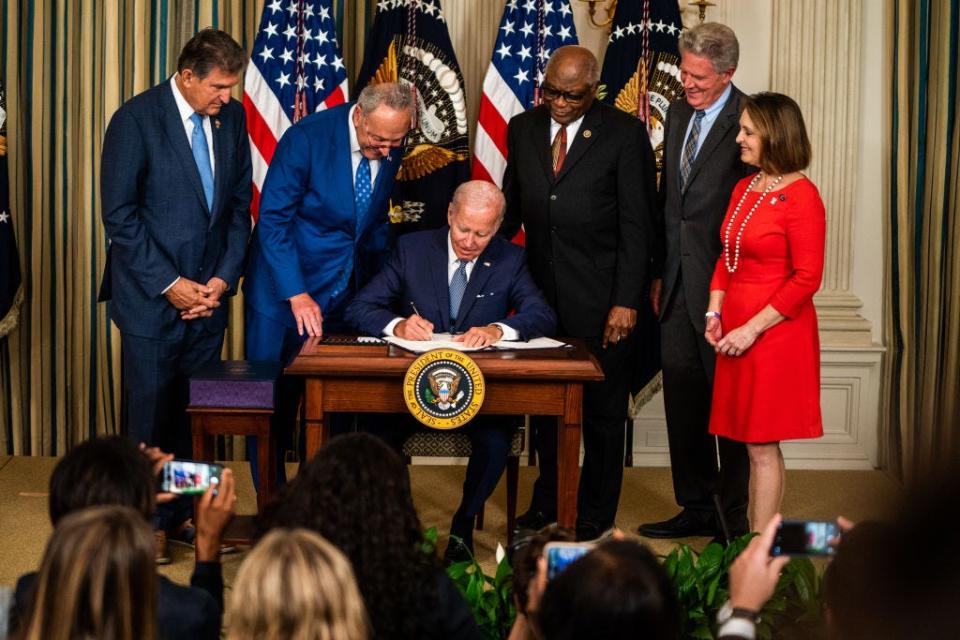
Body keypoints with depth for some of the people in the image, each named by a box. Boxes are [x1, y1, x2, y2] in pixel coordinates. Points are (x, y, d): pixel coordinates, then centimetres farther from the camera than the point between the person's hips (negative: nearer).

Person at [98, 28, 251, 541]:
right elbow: (119, 214, -10)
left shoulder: (232, 117, 6)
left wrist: (224, 278, 0)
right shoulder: (136, 119, -9)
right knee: (149, 413, 1)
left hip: (209, 293, 4)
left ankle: (188, 516, 15)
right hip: (151, 297, -4)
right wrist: (169, 284, -12)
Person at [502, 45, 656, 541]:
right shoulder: (522, 129, 6)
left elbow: (636, 224, -9)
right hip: (543, 294, 4)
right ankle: (548, 502, 28)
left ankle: (595, 514, 19)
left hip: (600, 298, -4)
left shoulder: (624, 134, -7)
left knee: (602, 409, 6)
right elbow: (511, 207, 14)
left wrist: (626, 301, -14)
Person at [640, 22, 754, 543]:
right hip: (678, 283, 7)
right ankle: (697, 507, 27)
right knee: (683, 401, 14)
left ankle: (736, 520, 13)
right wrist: (659, 271, 16)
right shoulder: (678, 114, 10)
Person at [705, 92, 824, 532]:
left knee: (763, 446, -3)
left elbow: (807, 278, -15)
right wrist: (715, 312, 6)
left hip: (775, 335, -7)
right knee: (753, 444, 11)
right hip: (736, 333, 7)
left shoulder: (800, 196, -12)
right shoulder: (743, 189, 12)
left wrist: (752, 328, -16)